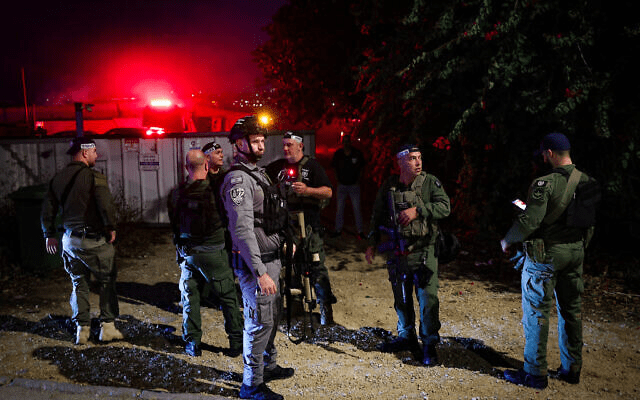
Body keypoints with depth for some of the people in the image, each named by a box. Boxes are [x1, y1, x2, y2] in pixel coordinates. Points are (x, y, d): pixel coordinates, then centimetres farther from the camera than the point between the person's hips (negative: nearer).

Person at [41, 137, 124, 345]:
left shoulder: (57, 178, 7)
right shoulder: (94, 177, -14)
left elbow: (47, 210, 12)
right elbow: (106, 206, -24)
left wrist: (50, 235, 23)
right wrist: (111, 228, -8)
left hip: (70, 240, 6)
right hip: (95, 240, -6)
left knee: (79, 284, 16)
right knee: (107, 282, 8)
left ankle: (82, 330, 19)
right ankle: (107, 327, 10)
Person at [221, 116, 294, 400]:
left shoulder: (258, 173, 14)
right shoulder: (238, 179, -18)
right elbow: (242, 230, -24)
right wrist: (260, 272, -27)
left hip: (271, 258, 10)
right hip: (255, 262, -10)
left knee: (274, 314, 20)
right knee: (260, 321, -2)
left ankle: (268, 365, 38)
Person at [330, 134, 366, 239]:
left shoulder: (357, 153, -5)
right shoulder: (338, 153, -1)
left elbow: (362, 167, 5)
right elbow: (335, 167, 11)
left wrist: (358, 180, -2)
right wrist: (337, 179, 3)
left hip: (354, 184, -2)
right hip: (342, 185, 2)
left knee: (357, 208, -1)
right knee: (339, 208, 8)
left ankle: (360, 231, 7)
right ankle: (338, 229, 18)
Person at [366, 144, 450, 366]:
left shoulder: (430, 182, -4)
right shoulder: (388, 187, 4)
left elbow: (445, 207, -13)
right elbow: (377, 217, 13)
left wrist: (417, 210, -21)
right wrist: (372, 244, 10)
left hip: (424, 252, -3)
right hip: (398, 253, 4)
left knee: (427, 299, -5)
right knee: (401, 298, 15)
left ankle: (430, 345, 9)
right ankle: (406, 337, 32)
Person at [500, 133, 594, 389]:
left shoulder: (545, 183, -18)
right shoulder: (586, 182, 4)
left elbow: (529, 221, -21)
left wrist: (507, 240, -5)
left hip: (545, 254, -7)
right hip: (575, 251, 7)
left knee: (536, 312, 2)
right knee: (571, 309, 15)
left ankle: (535, 373, 9)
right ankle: (572, 368, 27)